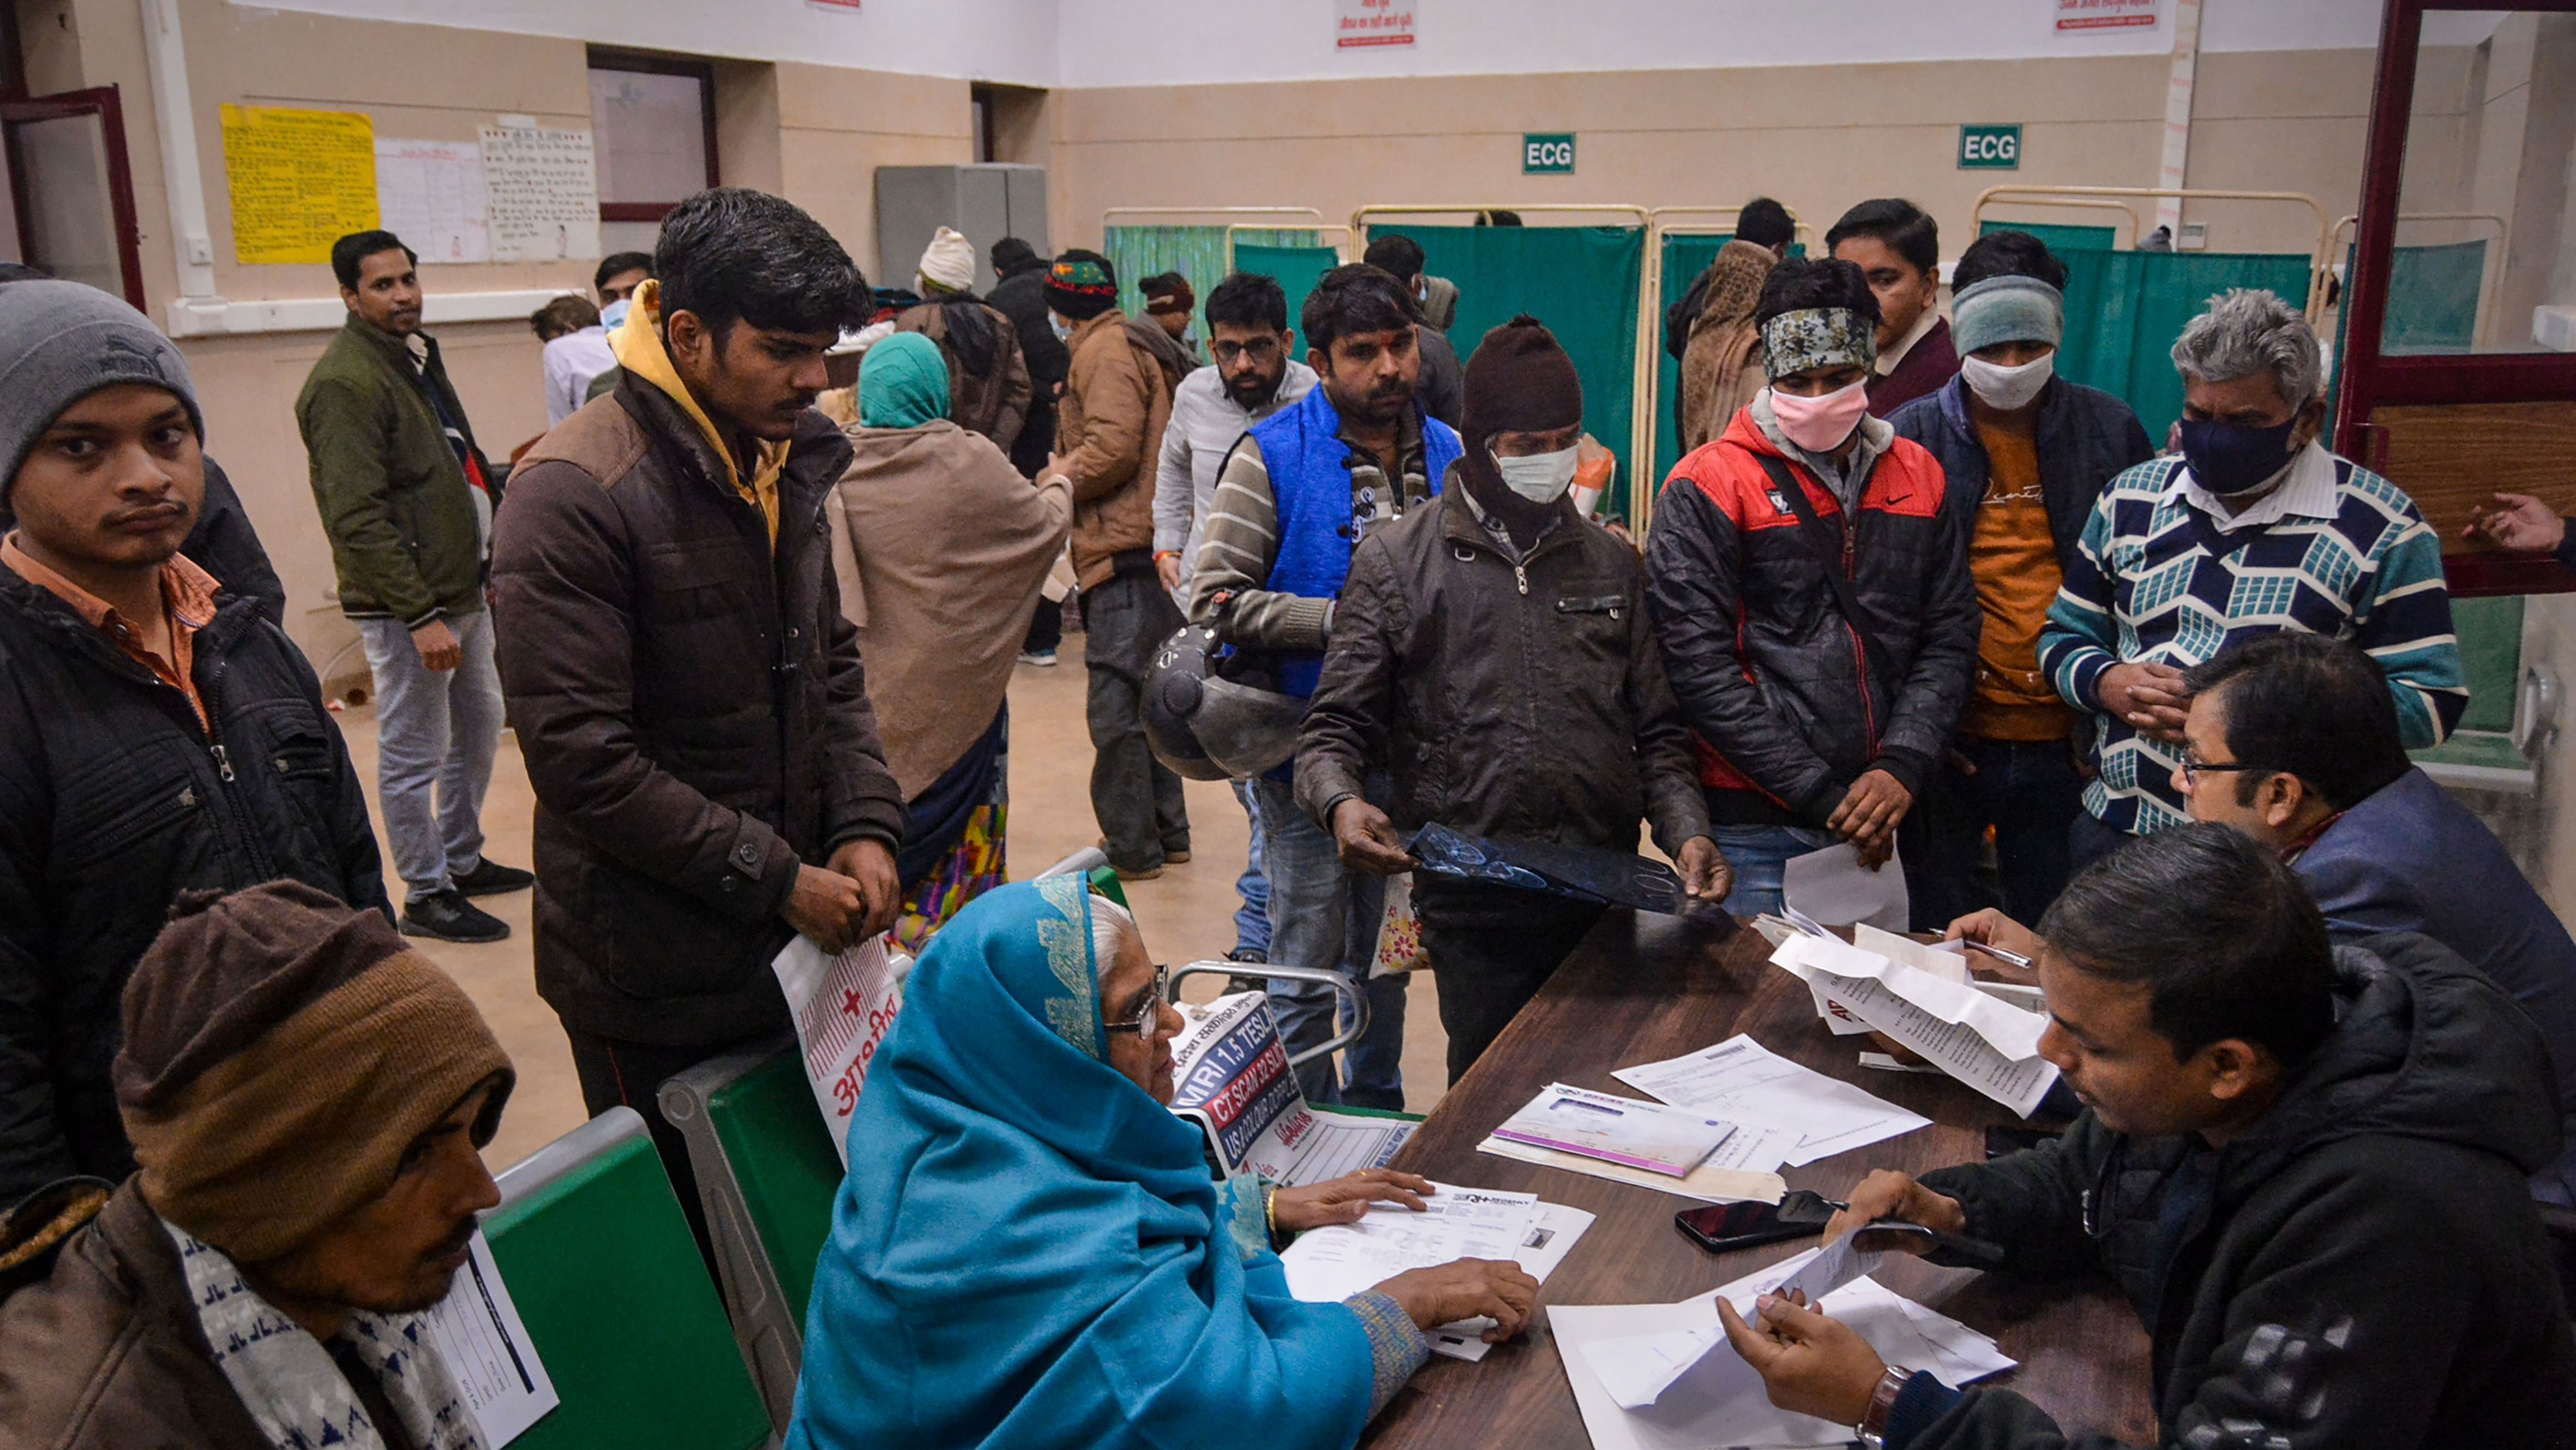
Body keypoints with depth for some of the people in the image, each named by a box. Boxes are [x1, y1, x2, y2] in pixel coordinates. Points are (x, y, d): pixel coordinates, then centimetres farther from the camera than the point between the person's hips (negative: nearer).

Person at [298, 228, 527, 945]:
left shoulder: (417, 355, 13)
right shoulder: (346, 382, -16)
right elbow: (357, 518, -22)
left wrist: (488, 563, 18)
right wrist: (419, 615, -25)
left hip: (462, 588, 10)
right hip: (407, 604, -10)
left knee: (478, 725, 20)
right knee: (414, 754, 1)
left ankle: (463, 861, 36)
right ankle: (427, 895, 14)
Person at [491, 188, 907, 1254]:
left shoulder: (784, 465, 8)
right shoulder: (577, 494, -18)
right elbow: (581, 758, -21)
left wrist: (866, 827, -1)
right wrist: (777, 882, -18)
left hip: (793, 951, 7)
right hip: (655, 980, -6)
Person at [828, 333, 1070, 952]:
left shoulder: (835, 467, -6)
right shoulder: (970, 464, -12)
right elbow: (1047, 527, 4)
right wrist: (1059, 490, 26)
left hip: (865, 696, 2)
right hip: (952, 698, -2)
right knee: (956, 846, 9)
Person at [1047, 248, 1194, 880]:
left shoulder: (1105, 349, -8)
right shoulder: (1139, 344, 23)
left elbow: (1113, 447, -19)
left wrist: (1061, 480, -4)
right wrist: (1068, 468, 13)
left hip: (1128, 551, -11)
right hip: (1156, 544, 11)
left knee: (1116, 703, -7)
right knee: (1147, 697, 16)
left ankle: (1130, 847, -2)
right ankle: (1165, 831, 24)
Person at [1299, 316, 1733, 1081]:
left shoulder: (1611, 564, 13)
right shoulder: (1396, 559, 4)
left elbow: (1658, 731, 14)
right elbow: (1337, 725, 1)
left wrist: (1687, 831, -3)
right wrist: (1341, 801, -20)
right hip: (1471, 902, -2)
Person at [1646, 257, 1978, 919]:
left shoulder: (1917, 477, 9)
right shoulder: (1709, 486, -7)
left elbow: (1949, 637, 9)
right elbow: (1700, 665, -13)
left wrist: (1901, 768, -7)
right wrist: (1822, 797, -13)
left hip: (1877, 820, 5)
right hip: (1753, 826, -4)